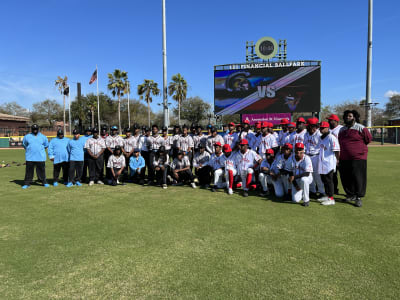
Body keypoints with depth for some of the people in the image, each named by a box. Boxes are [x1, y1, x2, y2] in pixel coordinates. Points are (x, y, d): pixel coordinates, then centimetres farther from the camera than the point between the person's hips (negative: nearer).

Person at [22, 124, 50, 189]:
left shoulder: (43, 137, 7)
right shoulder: (27, 137, 6)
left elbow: (46, 145, 18)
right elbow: (24, 144, 21)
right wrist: (28, 150, 17)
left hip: (40, 157, 0)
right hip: (30, 157, 0)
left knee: (41, 170, 4)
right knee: (29, 171, 3)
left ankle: (44, 182, 14)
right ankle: (27, 183, 10)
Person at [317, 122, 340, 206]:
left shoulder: (331, 137, -13)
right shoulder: (321, 138, 14)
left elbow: (337, 150, -16)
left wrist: (337, 159, -17)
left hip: (329, 163, -9)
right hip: (322, 163, 9)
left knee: (329, 180, -5)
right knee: (324, 179, 15)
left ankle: (331, 199, 2)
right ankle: (327, 196, 28)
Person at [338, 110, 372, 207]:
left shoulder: (361, 128, -4)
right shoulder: (342, 129, 14)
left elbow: (368, 139, 2)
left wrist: (358, 146, 8)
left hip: (358, 157, -6)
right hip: (344, 158, 6)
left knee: (358, 177, -5)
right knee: (345, 178, 9)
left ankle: (358, 197, 4)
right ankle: (350, 195, 24)